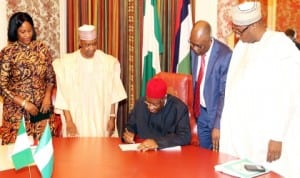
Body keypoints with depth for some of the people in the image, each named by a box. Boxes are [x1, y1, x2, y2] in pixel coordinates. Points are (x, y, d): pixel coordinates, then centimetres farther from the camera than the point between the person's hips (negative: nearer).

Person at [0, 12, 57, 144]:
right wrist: (24, 103, -14)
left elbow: (51, 76, 9)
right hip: (18, 110, -3)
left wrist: (47, 96, -7)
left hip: (42, 107, 3)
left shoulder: (42, 48, 1)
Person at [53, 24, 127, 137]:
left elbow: (113, 94, 2)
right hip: (77, 119, -1)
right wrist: (68, 121, -7)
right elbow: (63, 96, -3)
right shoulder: (66, 63, -5)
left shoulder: (109, 62, -2)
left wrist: (112, 117, -1)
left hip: (101, 120, 1)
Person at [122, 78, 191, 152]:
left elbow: (185, 137, -19)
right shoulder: (140, 104, 1)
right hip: (141, 151, 4)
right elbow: (131, 126, 14)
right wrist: (128, 134, -8)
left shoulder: (179, 108, -11)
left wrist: (157, 143, -28)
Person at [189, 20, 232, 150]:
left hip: (217, 112, -5)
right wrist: (194, 107, 10)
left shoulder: (225, 55, -23)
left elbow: (225, 93, -21)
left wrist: (218, 126, -23)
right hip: (201, 112, 6)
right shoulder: (194, 50, -3)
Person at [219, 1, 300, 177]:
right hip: (239, 131, 7)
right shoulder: (241, 46, 10)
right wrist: (226, 126, 11)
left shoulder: (283, 48, -12)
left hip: (267, 137, -6)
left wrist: (277, 137, -16)